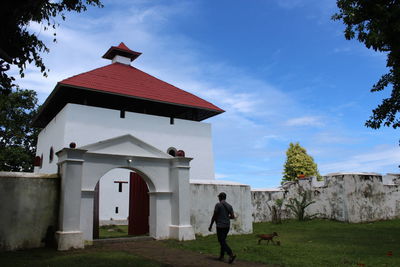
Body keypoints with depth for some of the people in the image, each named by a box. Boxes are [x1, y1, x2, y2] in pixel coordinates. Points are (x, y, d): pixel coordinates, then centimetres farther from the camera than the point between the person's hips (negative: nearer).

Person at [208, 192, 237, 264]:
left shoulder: (218, 205, -10)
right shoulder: (229, 206, 8)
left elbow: (214, 216, -10)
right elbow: (233, 216, 5)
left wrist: (210, 225, -1)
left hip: (220, 226, -7)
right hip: (227, 226, 7)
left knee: (222, 242, -6)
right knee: (223, 241, 19)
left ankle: (231, 254, -20)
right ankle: (221, 256, 22)